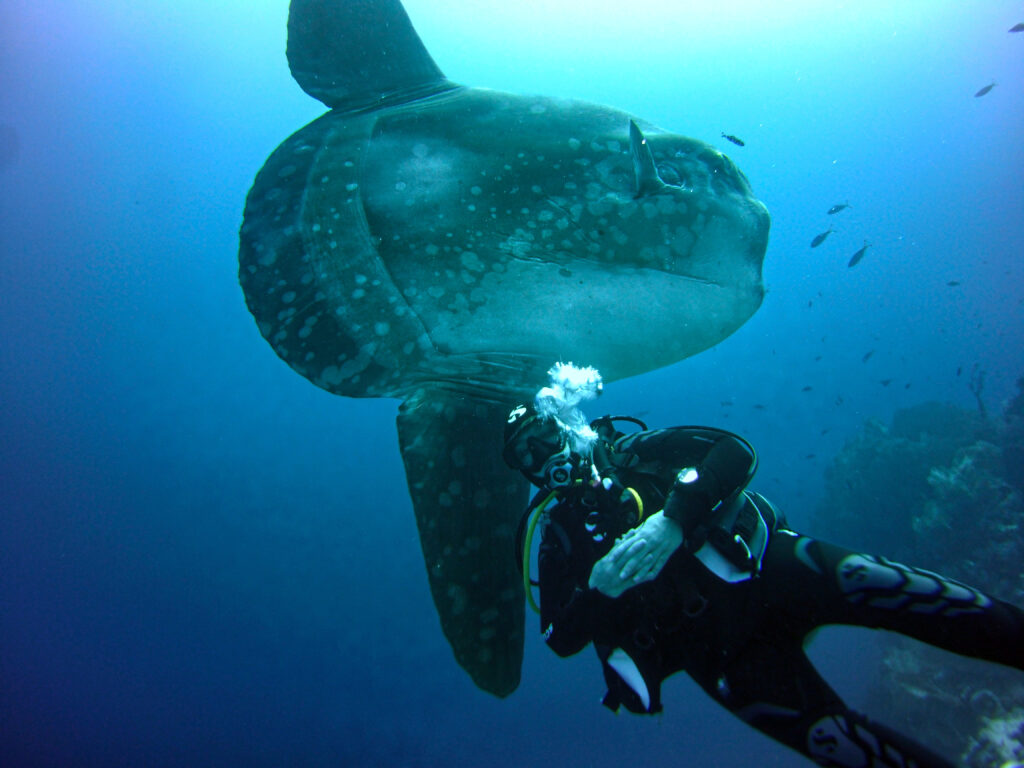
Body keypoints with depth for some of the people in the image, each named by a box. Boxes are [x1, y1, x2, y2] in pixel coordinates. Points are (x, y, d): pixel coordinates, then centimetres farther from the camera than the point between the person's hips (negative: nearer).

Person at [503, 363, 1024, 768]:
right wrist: (596, 590, -16)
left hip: (762, 567, 0)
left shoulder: (626, 454, 6)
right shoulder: (556, 533, 10)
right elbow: (562, 639, 5)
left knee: (864, 583, -28)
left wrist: (674, 519, -23)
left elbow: (735, 451, -8)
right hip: (723, 654, 1)